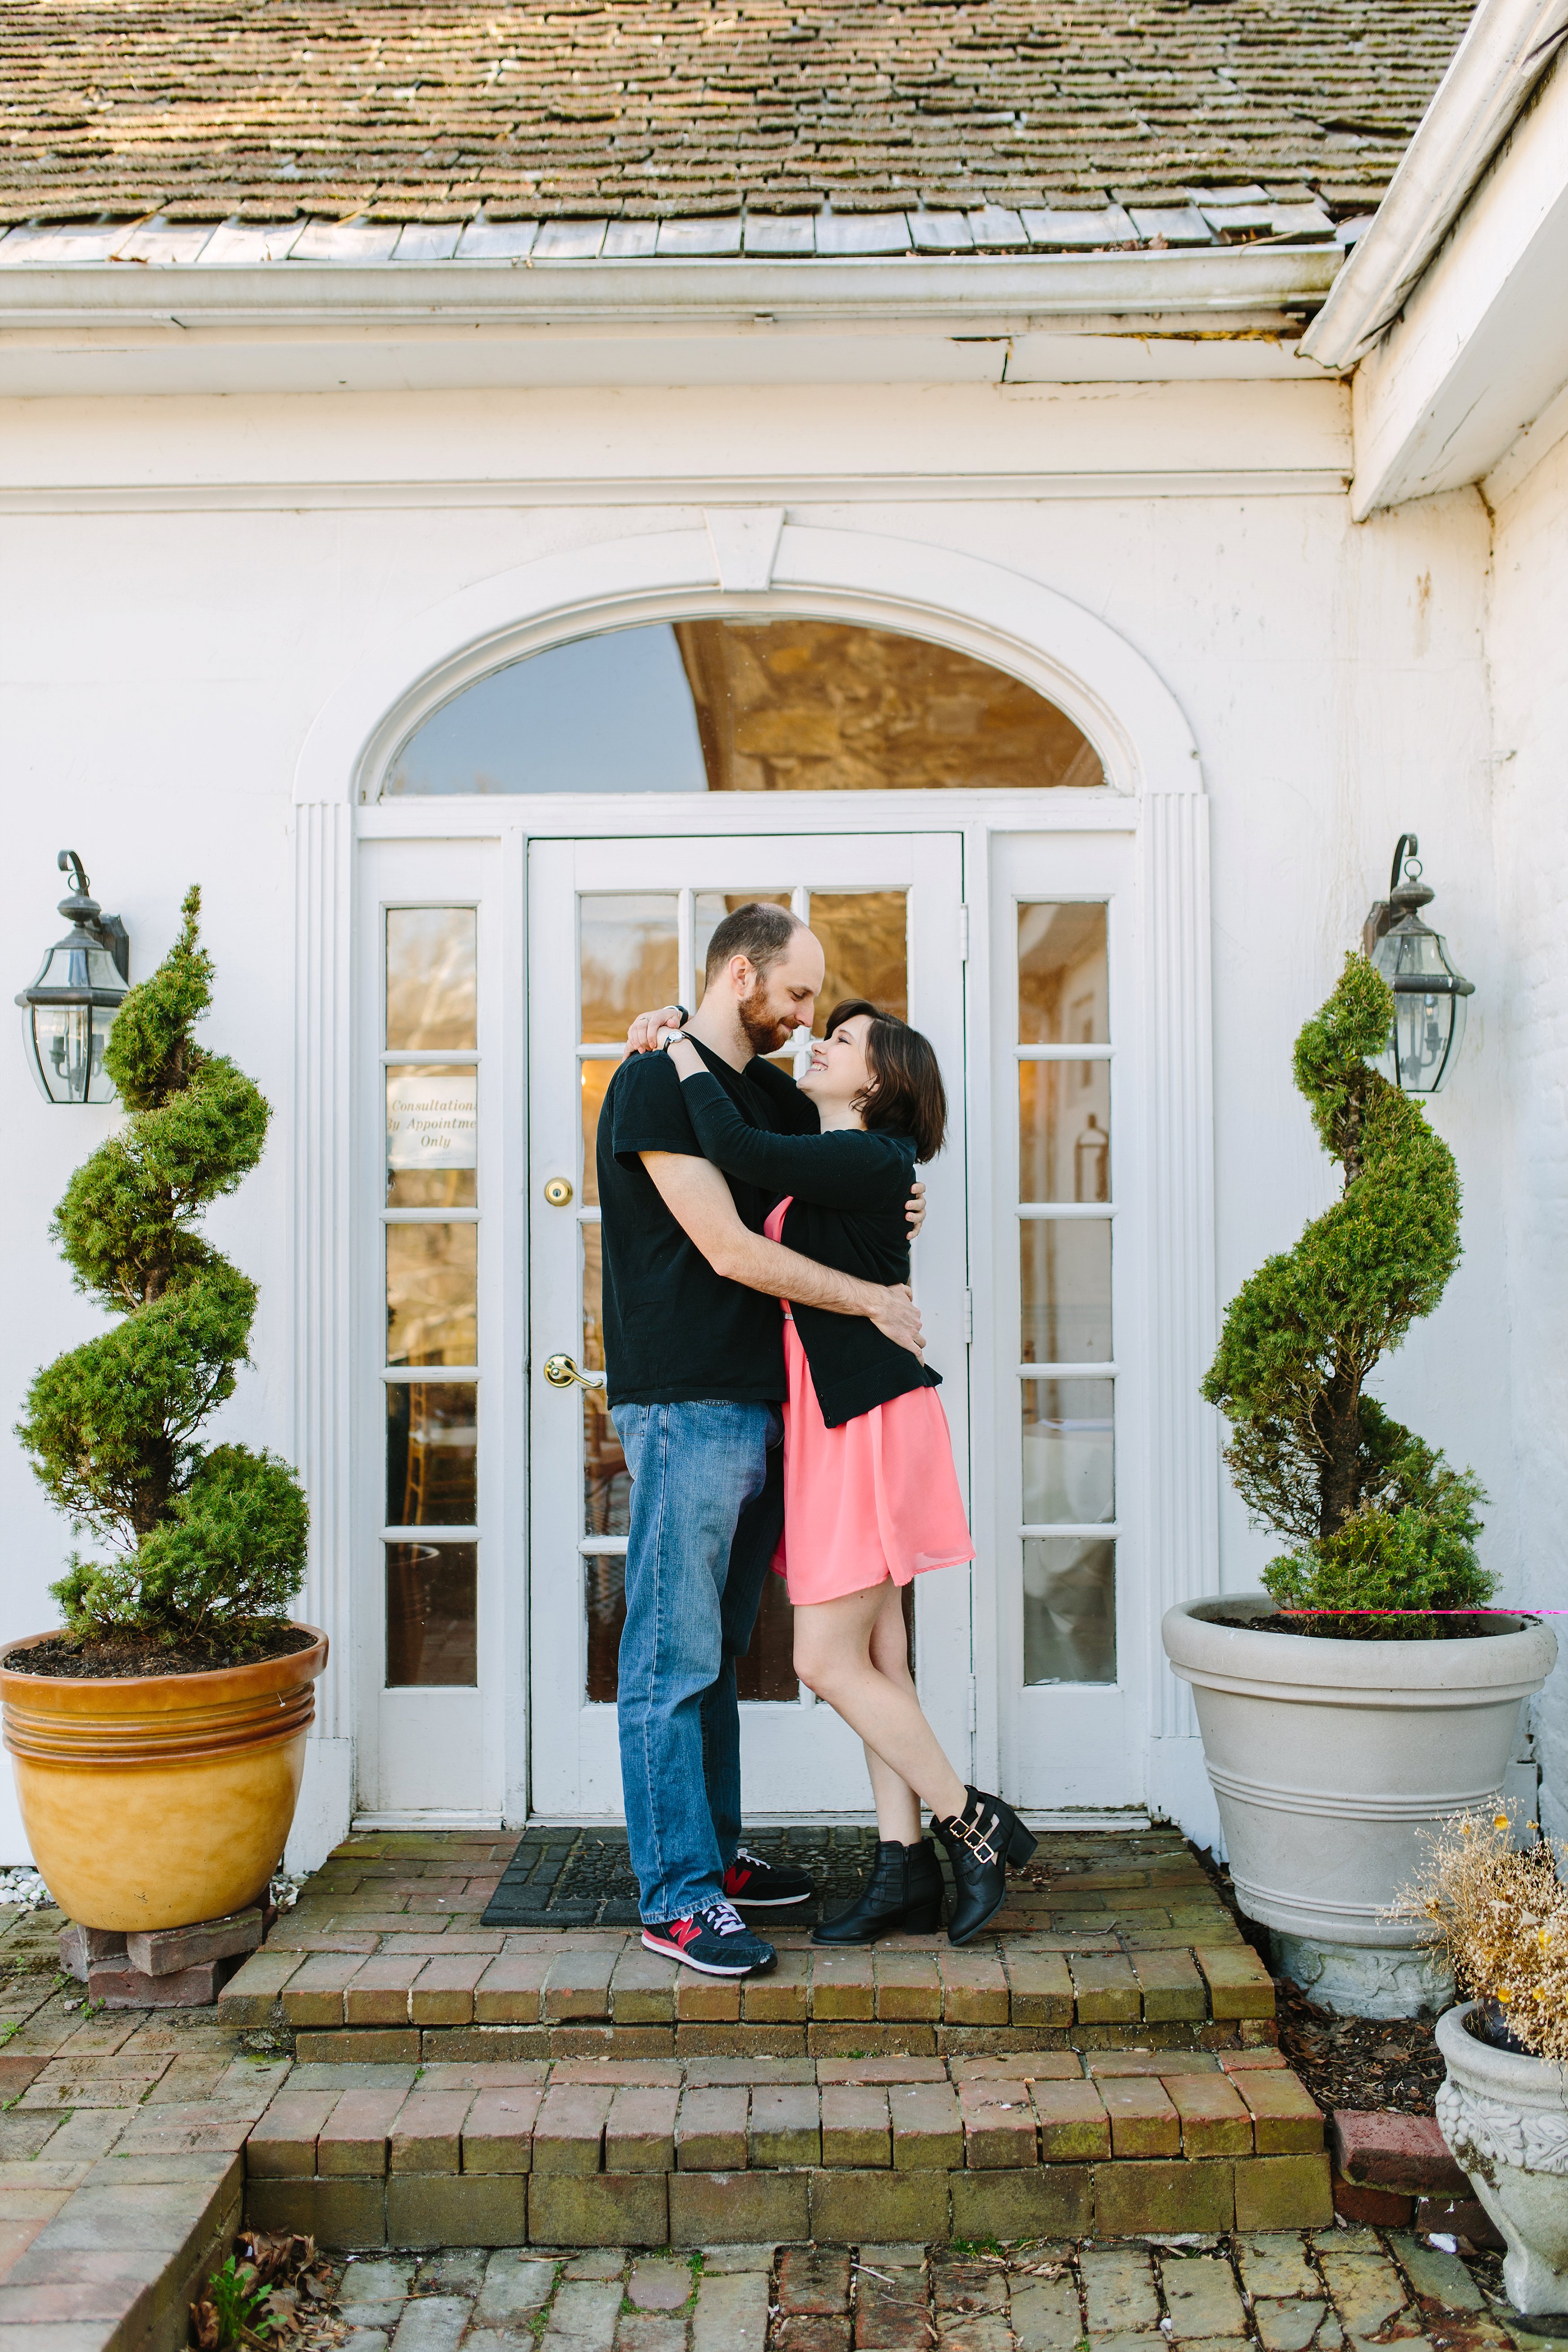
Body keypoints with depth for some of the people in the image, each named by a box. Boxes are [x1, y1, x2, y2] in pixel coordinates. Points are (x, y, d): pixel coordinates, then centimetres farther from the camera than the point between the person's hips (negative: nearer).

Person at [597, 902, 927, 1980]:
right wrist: (875, 1300, -9)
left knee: (718, 1652, 16)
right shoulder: (655, 1084, -9)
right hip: (685, 1408, -9)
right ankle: (677, 1900, 4)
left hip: (759, 1406, 9)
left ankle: (715, 1855, 26)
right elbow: (731, 1250, -16)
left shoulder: (773, 1095, 17)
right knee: (674, 1664, -3)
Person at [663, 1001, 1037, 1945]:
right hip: (834, 1418, 9)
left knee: (829, 1661, -5)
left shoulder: (866, 1161, -14)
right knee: (876, 1659, 10)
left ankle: (978, 1825, 9)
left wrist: (683, 1052, -13)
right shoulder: (829, 1163, 14)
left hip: (870, 1422, -9)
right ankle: (907, 1870, 17)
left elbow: (739, 1151, -26)